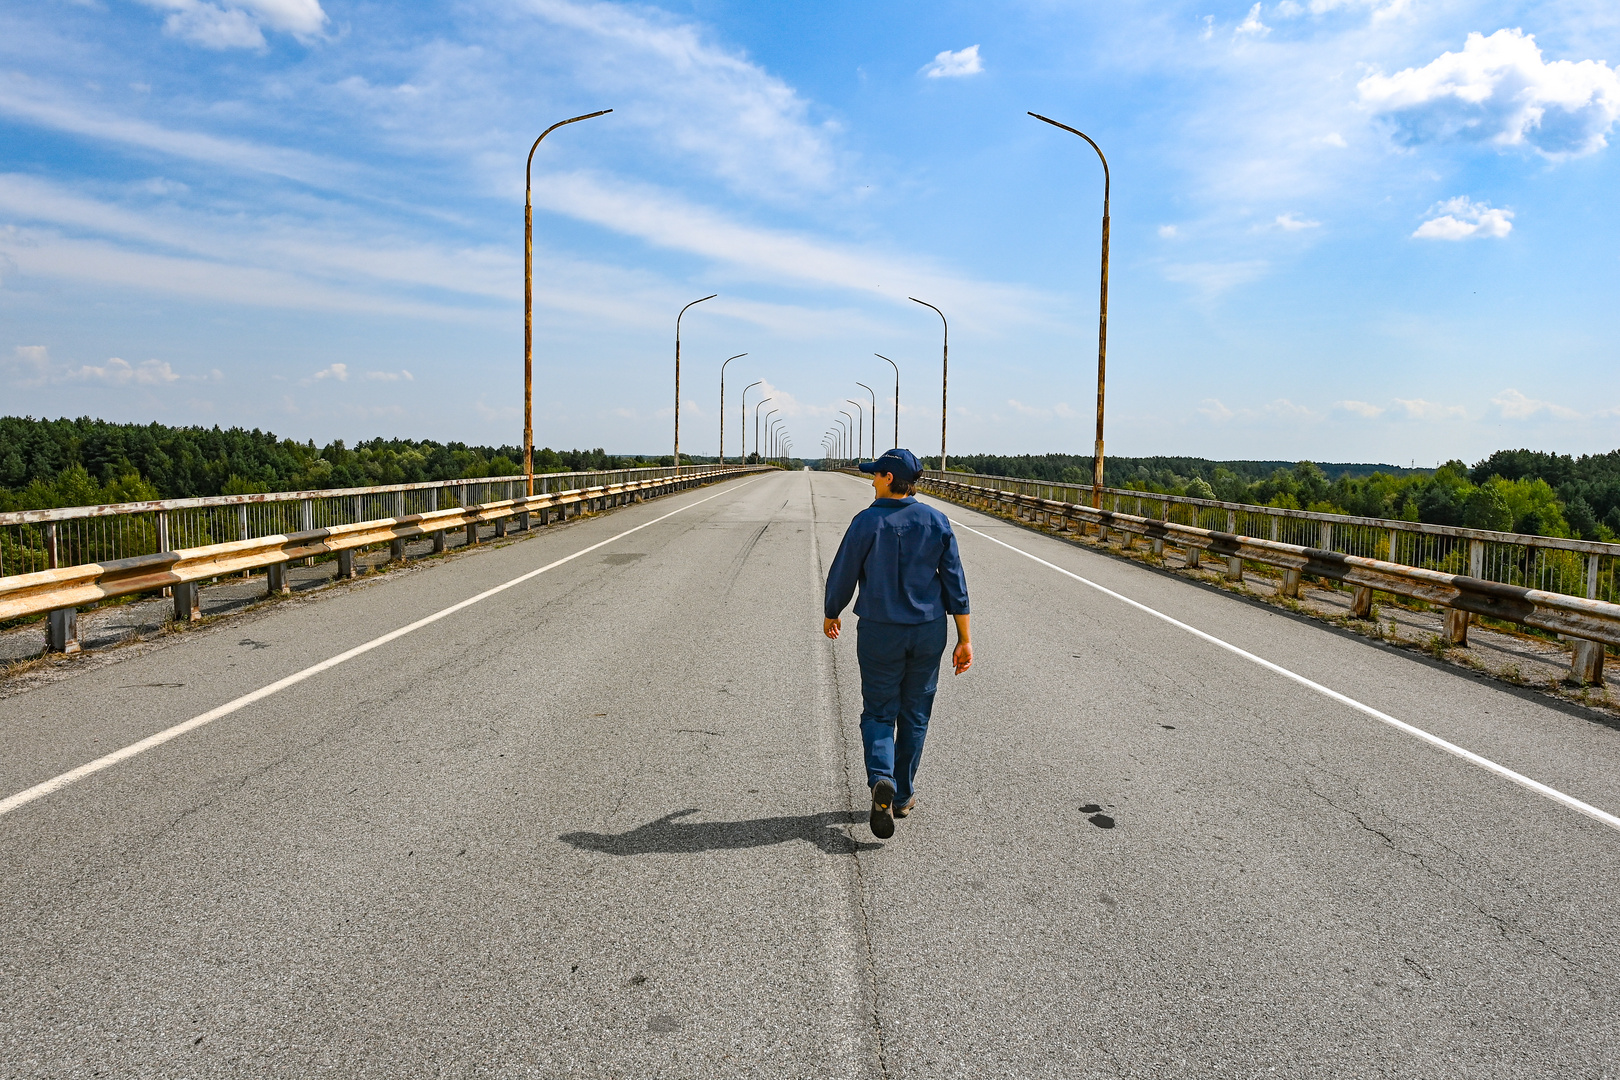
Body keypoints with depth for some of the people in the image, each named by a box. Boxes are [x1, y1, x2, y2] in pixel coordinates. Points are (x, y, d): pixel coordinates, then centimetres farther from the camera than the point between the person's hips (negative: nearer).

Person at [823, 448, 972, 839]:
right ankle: (903, 795, 26)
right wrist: (964, 639, 2)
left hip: (879, 632, -3)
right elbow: (955, 586, -3)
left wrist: (831, 615, 14)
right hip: (929, 632, 3)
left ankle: (882, 781, -16)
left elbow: (842, 577, -5)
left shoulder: (867, 522, -12)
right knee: (915, 715, 16)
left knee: (879, 713, 8)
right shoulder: (937, 522, -2)